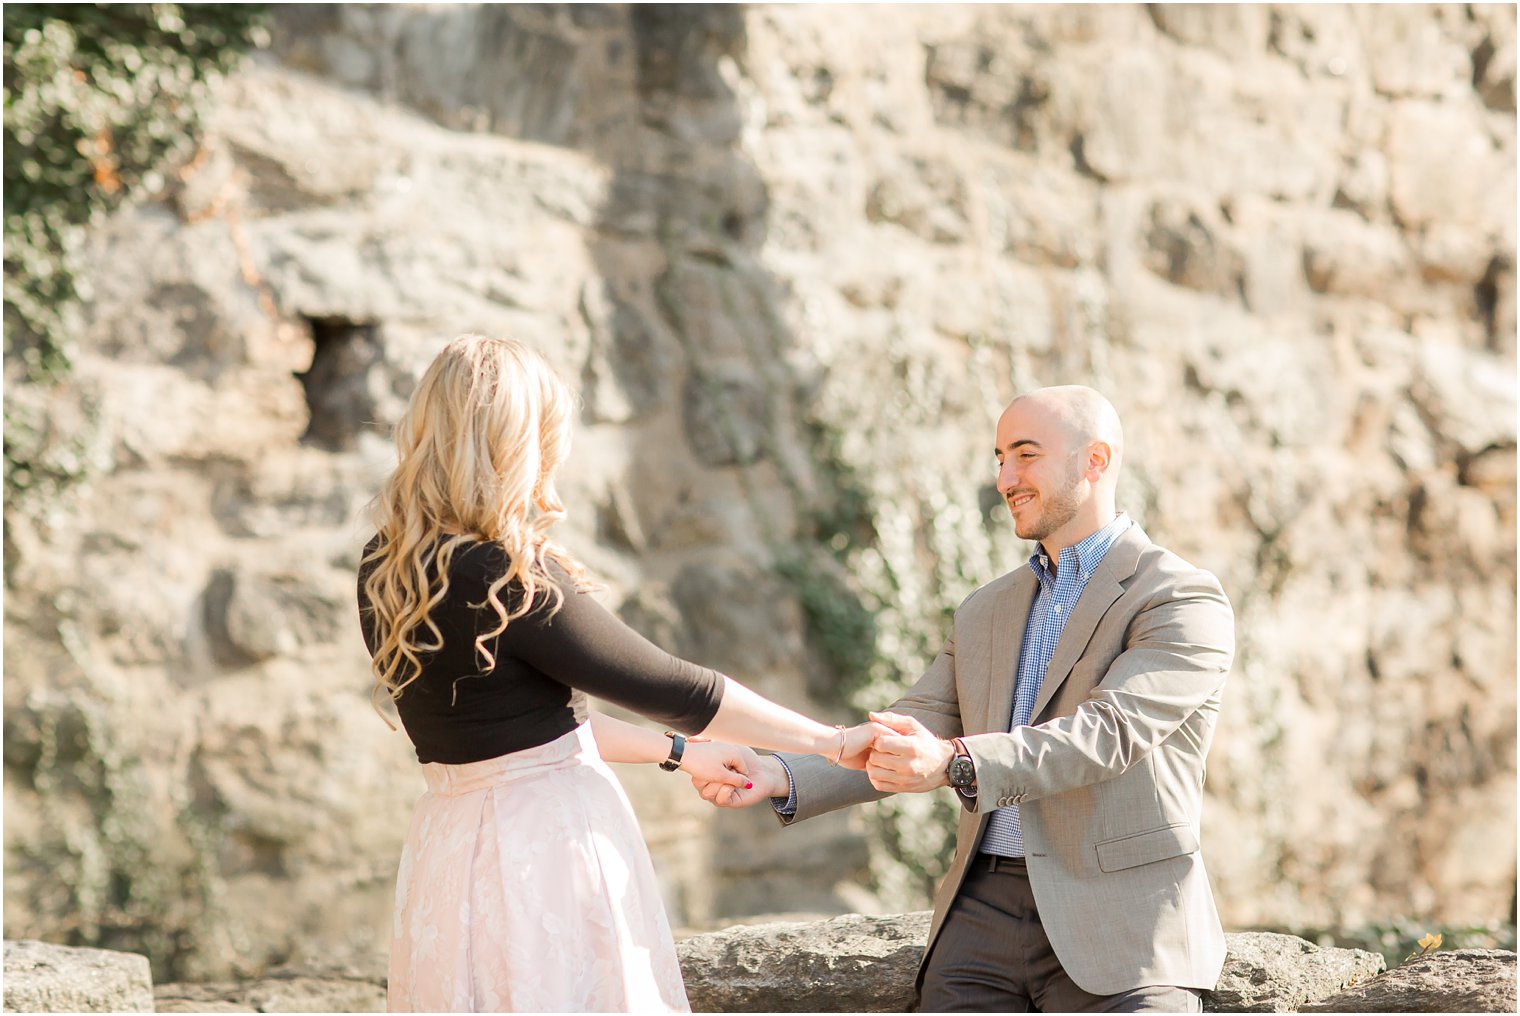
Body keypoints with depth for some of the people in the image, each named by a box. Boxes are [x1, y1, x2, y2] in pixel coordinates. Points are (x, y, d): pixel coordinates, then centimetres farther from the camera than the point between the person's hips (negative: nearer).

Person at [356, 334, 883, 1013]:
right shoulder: (502, 575, -20)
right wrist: (834, 742, -4)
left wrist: (677, 753, 21)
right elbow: (667, 686, -14)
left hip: (453, 839, 8)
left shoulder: (385, 570, 5)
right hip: (549, 842, -8)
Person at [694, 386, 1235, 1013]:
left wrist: (956, 765, -33)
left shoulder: (1186, 602, -3)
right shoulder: (985, 613, 19)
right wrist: (782, 778, -6)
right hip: (982, 918, 5)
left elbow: (1108, 733, -18)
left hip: (1116, 937, -5)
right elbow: (901, 748, 13)